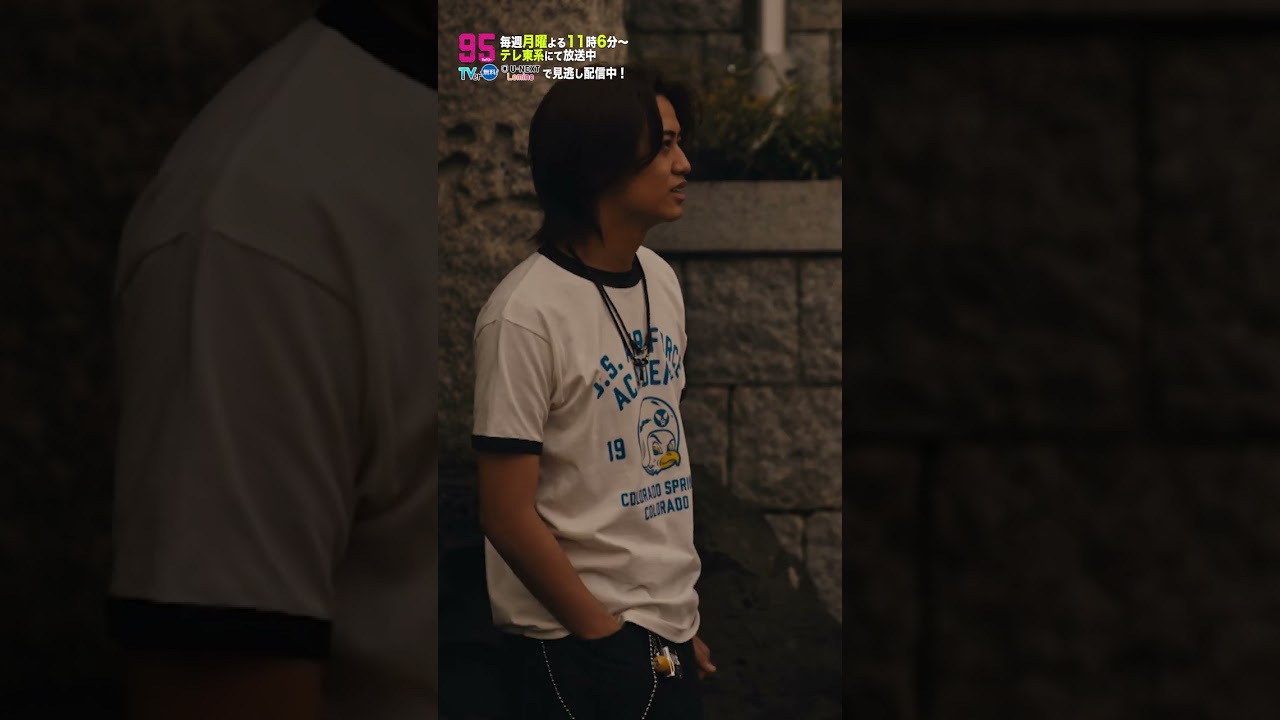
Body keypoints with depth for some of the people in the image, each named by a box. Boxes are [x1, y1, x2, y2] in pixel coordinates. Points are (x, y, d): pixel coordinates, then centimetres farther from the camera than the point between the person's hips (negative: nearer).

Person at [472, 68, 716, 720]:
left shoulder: (662, 282, 6)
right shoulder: (526, 315, -16)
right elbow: (507, 515, -15)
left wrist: (685, 618, 12)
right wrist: (606, 634, -11)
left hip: (672, 641, 7)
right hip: (579, 654, -7)